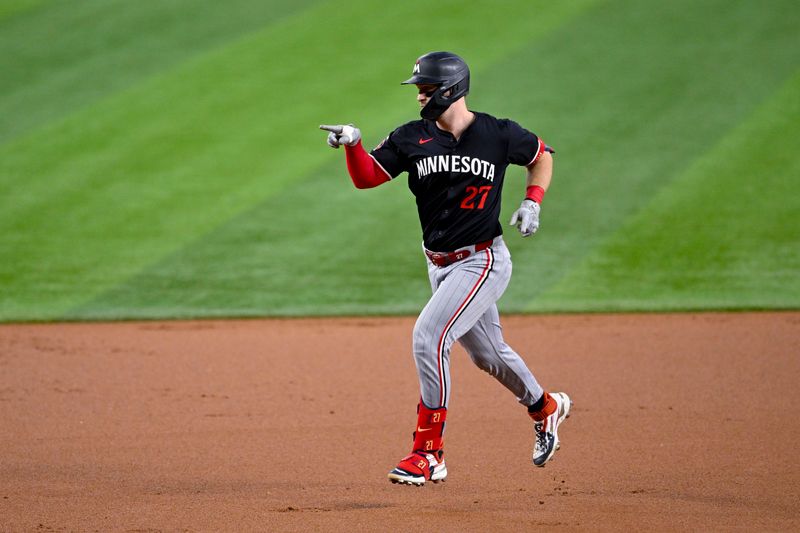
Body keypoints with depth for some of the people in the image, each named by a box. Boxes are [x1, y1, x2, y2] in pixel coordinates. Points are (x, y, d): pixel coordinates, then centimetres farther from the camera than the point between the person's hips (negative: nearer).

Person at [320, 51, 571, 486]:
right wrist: (352, 144, -21)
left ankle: (428, 453, -16)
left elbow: (541, 155, 9)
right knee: (486, 353, 20)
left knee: (428, 337, -21)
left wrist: (532, 203, -4)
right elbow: (366, 177, -3)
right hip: (440, 265, 6)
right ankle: (545, 408, 48)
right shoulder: (412, 138, -1)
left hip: (482, 261, -6)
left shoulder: (498, 135, -9)